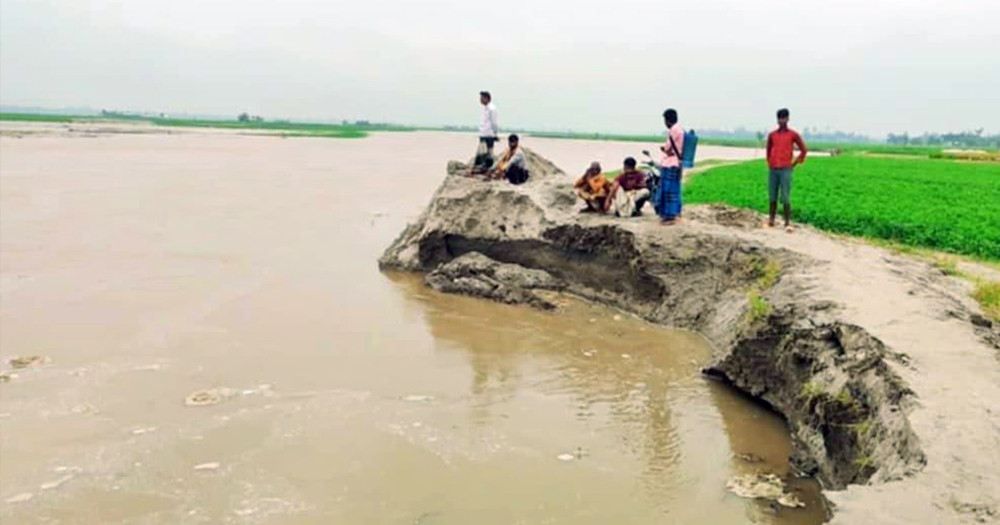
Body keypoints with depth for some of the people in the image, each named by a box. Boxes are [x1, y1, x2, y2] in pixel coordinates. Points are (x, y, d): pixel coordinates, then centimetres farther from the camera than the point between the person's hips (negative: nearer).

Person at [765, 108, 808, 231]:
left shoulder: (793, 134, 1)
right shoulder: (771, 135, 9)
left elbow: (803, 150, 7)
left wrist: (794, 163, 3)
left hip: (786, 170, -3)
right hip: (772, 170, 3)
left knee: (786, 198, -8)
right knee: (772, 196, 7)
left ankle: (787, 223, -7)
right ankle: (771, 219, 16)